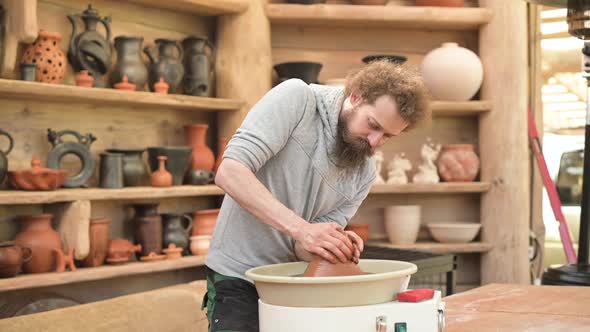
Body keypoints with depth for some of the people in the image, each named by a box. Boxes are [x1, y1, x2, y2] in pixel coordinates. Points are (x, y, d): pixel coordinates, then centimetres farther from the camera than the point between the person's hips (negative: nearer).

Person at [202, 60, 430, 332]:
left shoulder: (365, 174, 1)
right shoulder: (296, 99, -14)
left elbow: (310, 247, 0)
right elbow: (229, 173, -25)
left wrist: (336, 246, -23)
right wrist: (300, 228, -31)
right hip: (238, 277, -5)